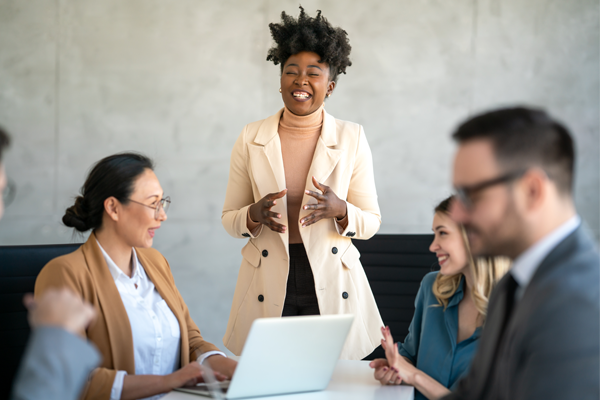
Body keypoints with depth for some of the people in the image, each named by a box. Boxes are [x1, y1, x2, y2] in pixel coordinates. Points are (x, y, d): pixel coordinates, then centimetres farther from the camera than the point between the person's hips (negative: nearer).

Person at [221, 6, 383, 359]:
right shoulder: (251, 139, 3)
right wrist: (255, 214, -13)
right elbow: (229, 219, 8)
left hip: (331, 287, 0)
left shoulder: (352, 139, 1)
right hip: (268, 289, 0)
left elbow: (371, 223, 4)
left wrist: (339, 210, -16)